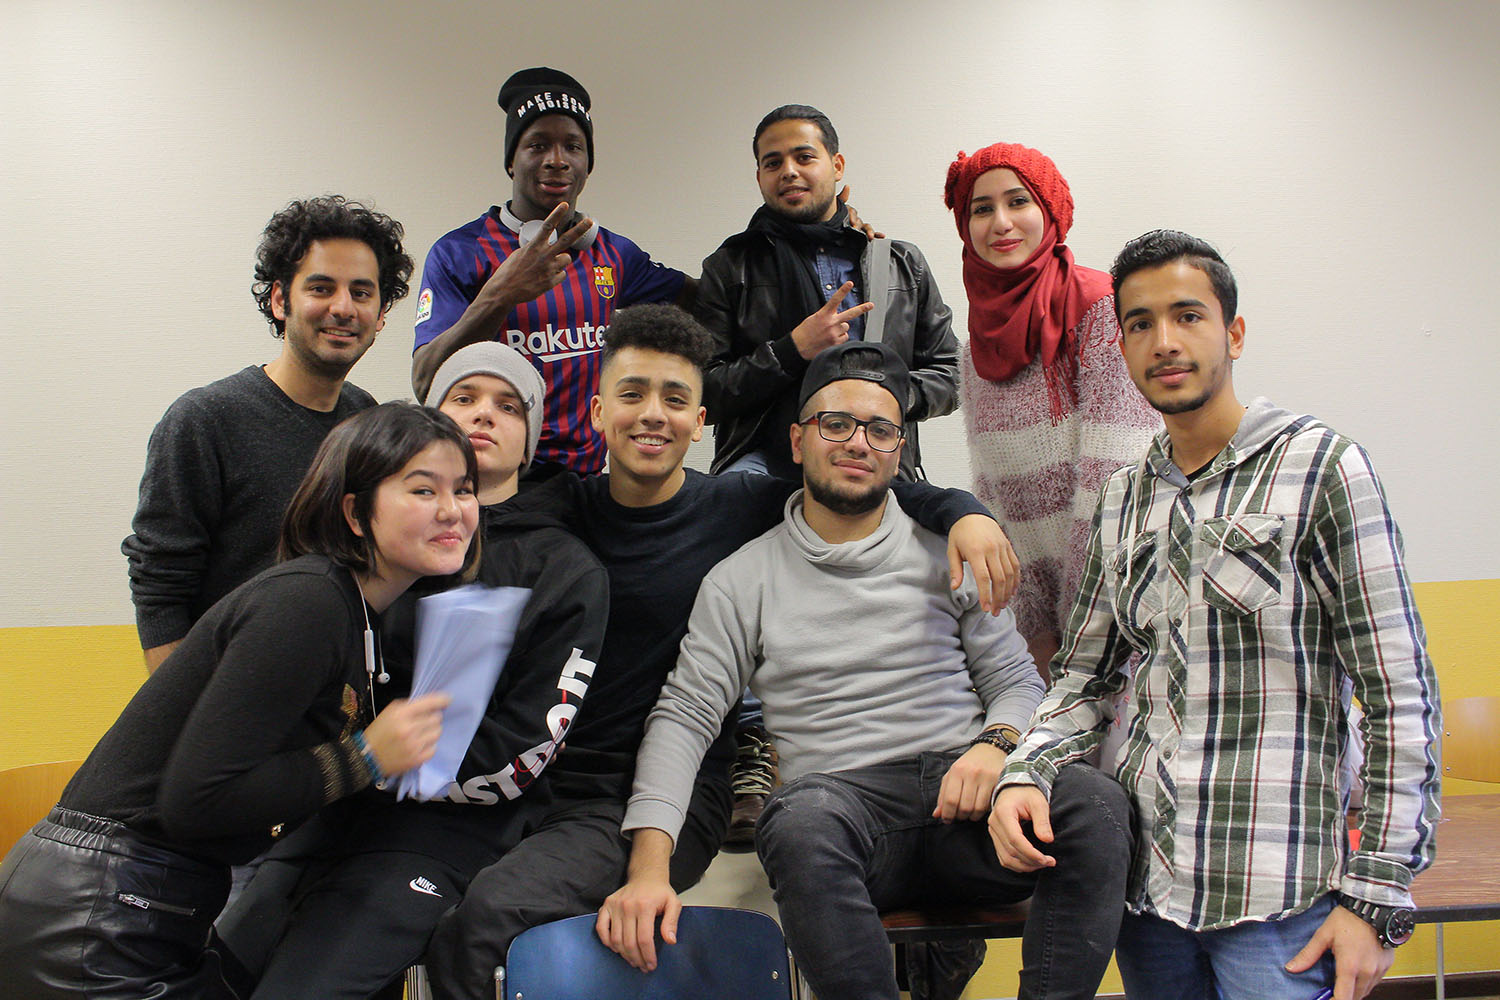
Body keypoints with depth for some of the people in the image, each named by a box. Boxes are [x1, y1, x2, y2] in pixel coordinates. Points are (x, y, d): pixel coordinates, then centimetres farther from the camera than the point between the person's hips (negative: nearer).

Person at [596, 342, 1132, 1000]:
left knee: (1095, 801, -29)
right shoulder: (742, 580, 10)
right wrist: (649, 866, -10)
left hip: (964, 797, 1)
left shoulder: (944, 554, 14)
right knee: (801, 822, -37)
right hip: (844, 801, -1)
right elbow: (683, 717, 4)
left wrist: (995, 745, -10)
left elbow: (1016, 680, 15)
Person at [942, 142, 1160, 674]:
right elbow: (992, 495, 8)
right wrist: (1037, 634, 0)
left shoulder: (1099, 304, -9)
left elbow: (1113, 480, -14)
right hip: (1039, 598, 5)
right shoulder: (976, 350, 10)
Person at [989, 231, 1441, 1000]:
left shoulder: (1318, 465, -4)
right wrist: (1026, 773, -7)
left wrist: (1378, 895, -12)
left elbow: (1399, 692, -7)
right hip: (1144, 879, 5)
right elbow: (1084, 675, 14)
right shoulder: (1121, 501, 10)